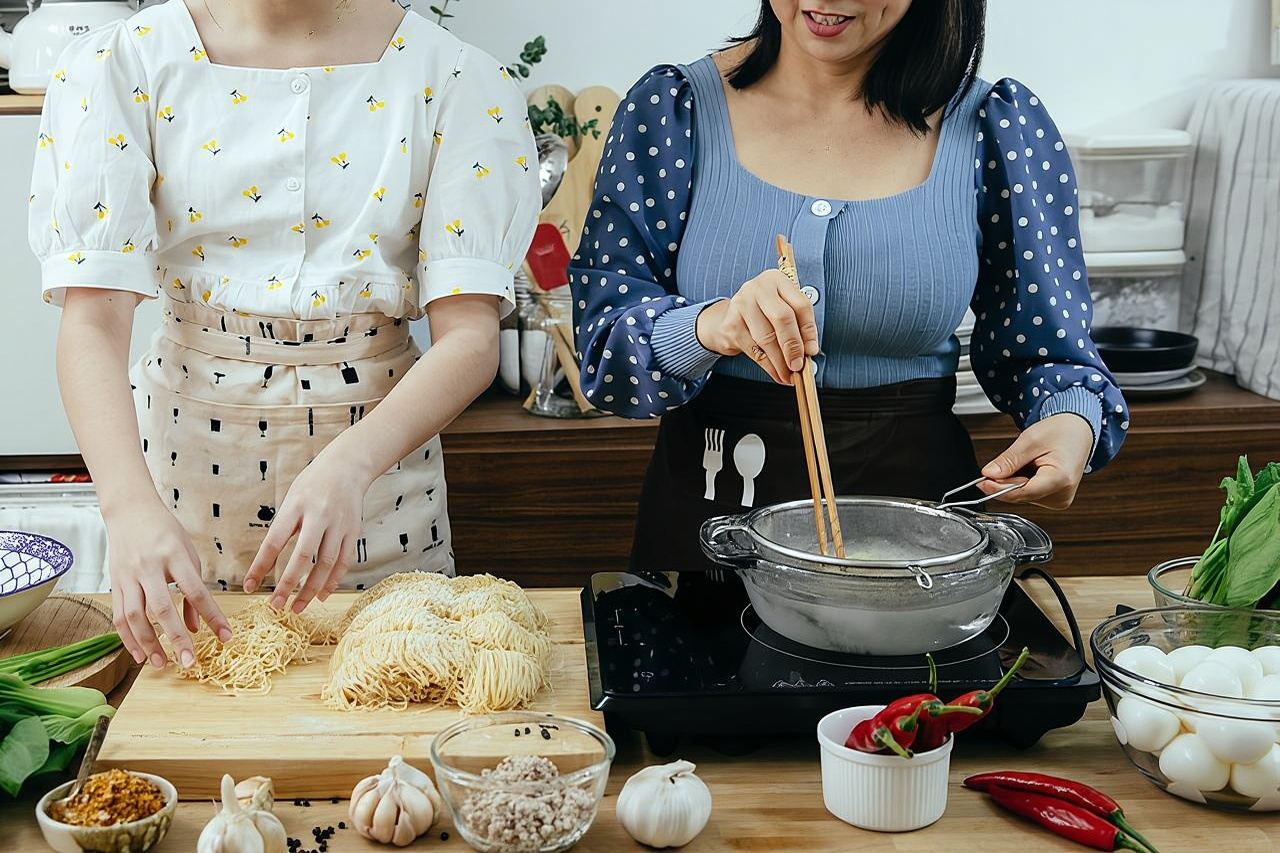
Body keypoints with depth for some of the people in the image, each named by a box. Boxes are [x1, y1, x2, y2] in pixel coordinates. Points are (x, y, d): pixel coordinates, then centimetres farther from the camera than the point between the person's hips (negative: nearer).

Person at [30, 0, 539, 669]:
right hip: (190, 447, 1)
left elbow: (471, 335, -16)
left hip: (381, 438, 0)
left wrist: (349, 464, -33)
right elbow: (92, 321, -16)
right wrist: (131, 504, -32)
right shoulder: (122, 66, -7)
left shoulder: (456, 80, -9)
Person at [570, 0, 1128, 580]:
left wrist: (1075, 422, -19)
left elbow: (1049, 347, 4)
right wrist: (708, 327, -30)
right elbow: (601, 339, -9)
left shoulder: (997, 127, -3)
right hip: (706, 511, 0)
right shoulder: (669, 109, -4)